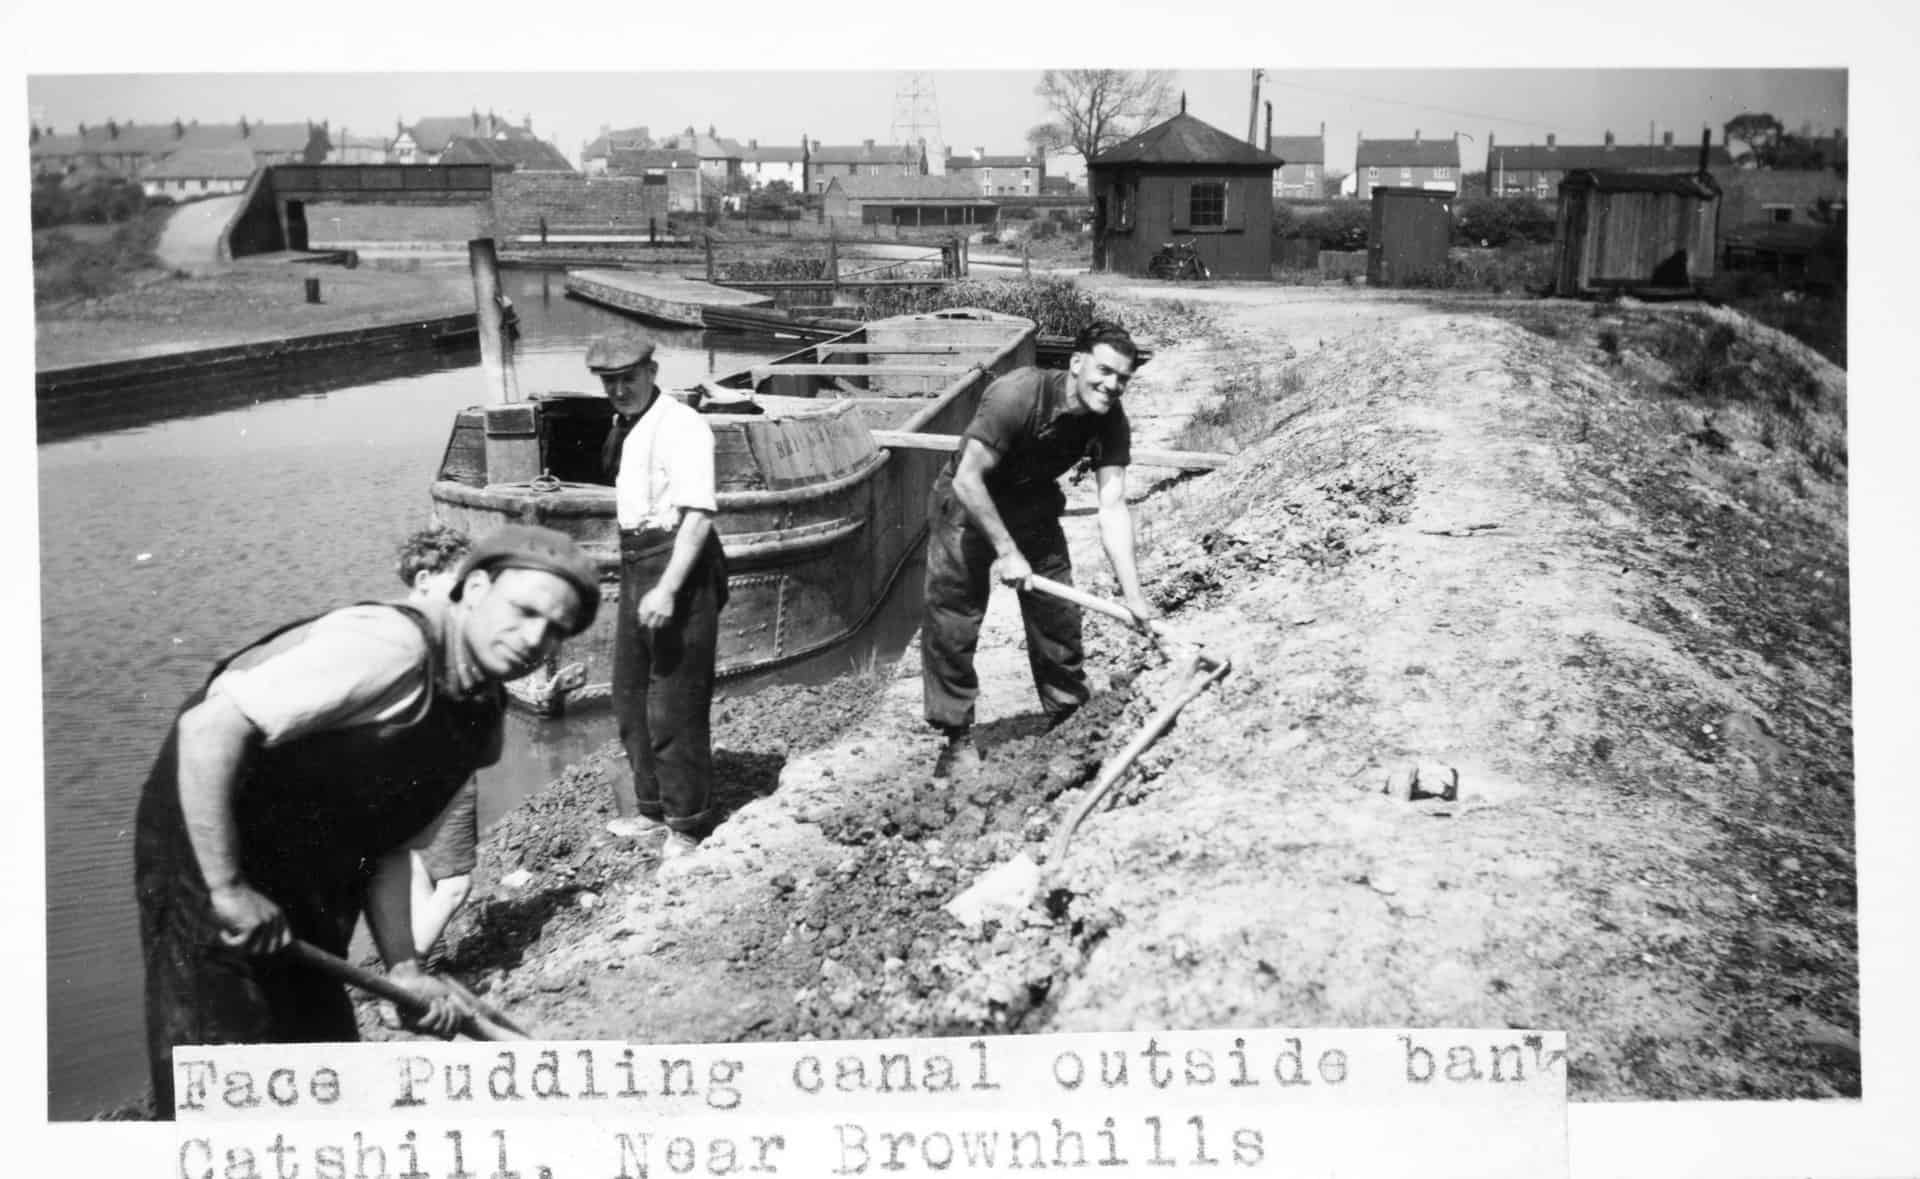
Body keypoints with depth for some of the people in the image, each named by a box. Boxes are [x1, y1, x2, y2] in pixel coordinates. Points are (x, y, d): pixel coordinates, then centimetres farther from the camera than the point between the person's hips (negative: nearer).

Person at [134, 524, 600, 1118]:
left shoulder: (481, 714, 4)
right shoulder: (390, 647, -25)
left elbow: (383, 841, 8)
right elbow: (208, 728, -30)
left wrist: (404, 968, -3)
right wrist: (227, 888, -28)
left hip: (302, 889, 9)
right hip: (203, 850, -9)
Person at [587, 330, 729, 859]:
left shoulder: (680, 426, -16)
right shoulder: (622, 429, 12)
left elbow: (699, 515, -24)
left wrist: (667, 590, -30)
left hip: (677, 566, -9)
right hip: (636, 565, 10)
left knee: (674, 704, -3)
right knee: (631, 697, 18)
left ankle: (687, 826, 10)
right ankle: (654, 810, 33)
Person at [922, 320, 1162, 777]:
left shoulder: (1111, 423, -16)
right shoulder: (1017, 395, -33)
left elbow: (1113, 508, -21)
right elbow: (967, 480, -31)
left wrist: (1132, 592, -30)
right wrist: (1006, 550, -30)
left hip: (1033, 508, 5)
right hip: (967, 505, -5)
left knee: (1058, 615, 5)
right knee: (950, 623, -6)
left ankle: (1069, 718, 24)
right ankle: (958, 737, 8)